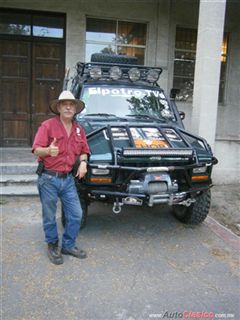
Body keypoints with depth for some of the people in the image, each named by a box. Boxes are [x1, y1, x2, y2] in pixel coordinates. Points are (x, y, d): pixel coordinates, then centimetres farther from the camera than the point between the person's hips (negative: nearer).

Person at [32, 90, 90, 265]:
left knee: (76, 214, 8)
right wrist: (48, 150, -35)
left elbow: (84, 151, 15)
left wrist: (83, 162, -7)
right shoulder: (48, 125, -9)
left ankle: (68, 245, 27)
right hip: (48, 178, -5)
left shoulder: (79, 129, 8)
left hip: (68, 178, 5)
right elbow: (36, 150, -13)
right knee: (49, 217, 9)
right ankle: (52, 246, 29)